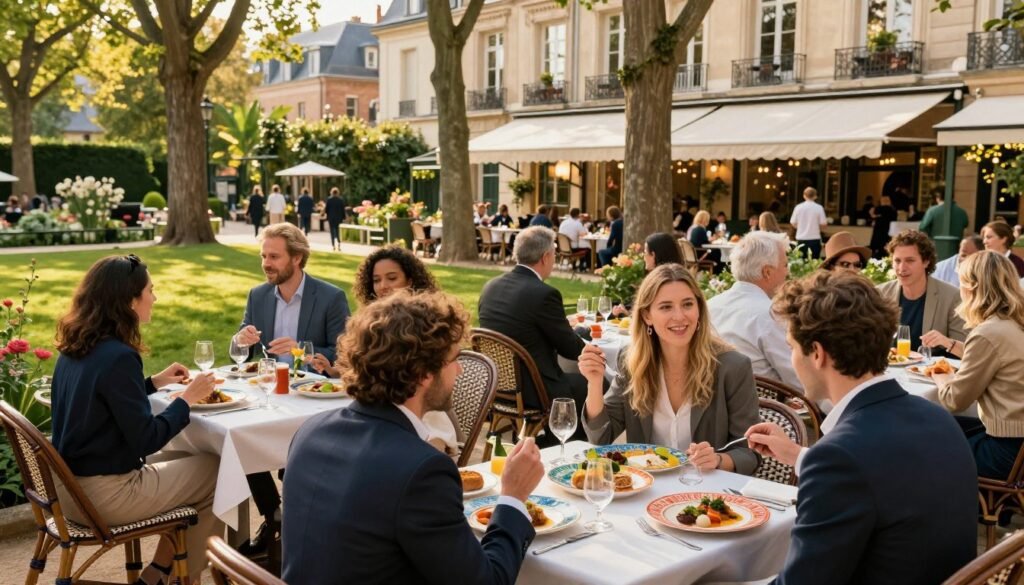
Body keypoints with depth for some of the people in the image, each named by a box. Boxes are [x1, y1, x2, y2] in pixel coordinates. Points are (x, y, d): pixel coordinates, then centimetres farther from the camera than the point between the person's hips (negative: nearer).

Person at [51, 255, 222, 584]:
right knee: (218, 473, 6)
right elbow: (146, 439, -21)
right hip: (103, 496, -9)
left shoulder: (74, 349, 3)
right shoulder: (118, 356, -23)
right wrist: (187, 398, -10)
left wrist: (154, 383, 13)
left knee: (186, 459, 21)